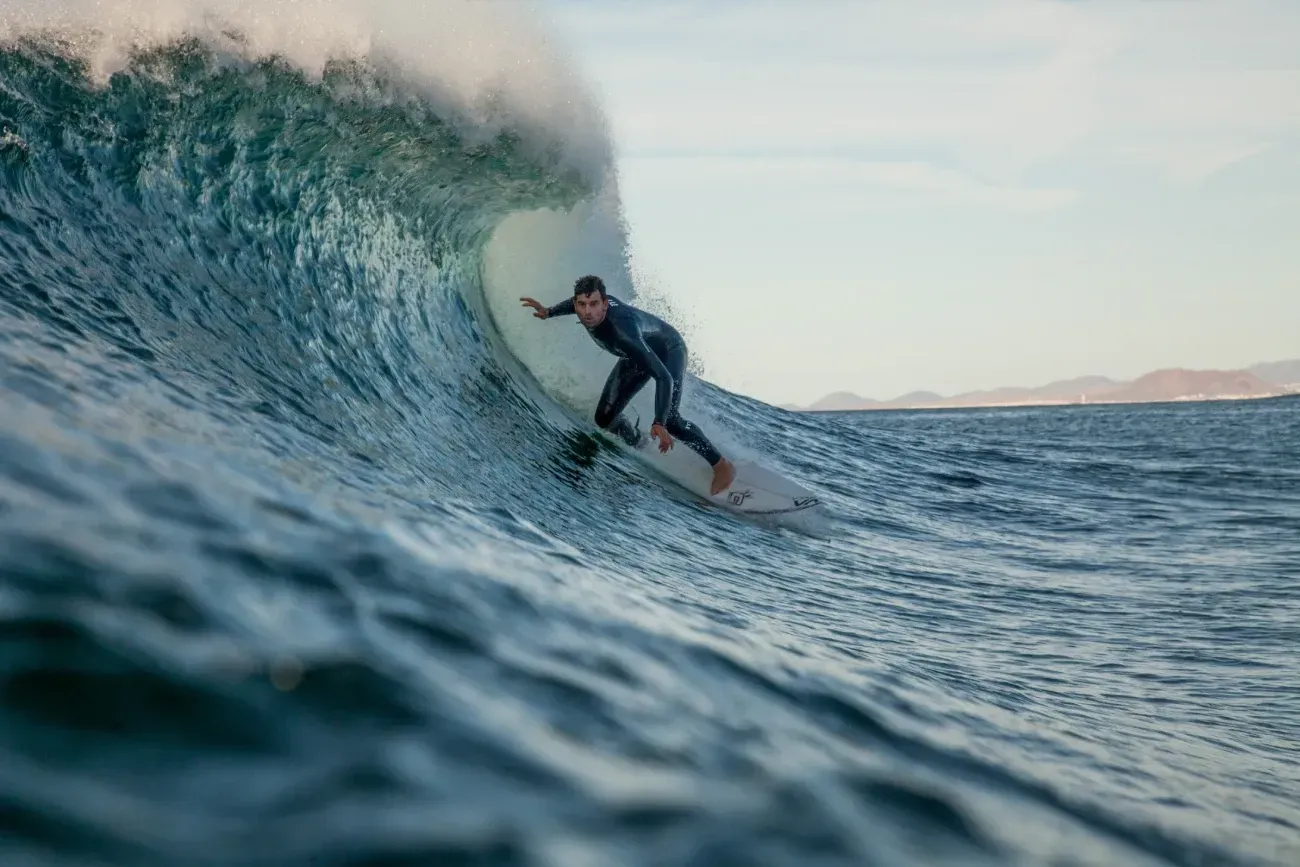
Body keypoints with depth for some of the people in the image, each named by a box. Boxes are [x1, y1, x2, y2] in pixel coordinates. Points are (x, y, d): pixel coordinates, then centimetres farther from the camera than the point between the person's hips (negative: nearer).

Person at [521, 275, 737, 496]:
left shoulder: (622, 329, -45)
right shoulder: (587, 305, -25)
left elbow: (664, 376, -47)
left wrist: (659, 423, -55)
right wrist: (548, 312, -7)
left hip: (669, 351, -7)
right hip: (637, 355, 7)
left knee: (668, 419, -26)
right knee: (605, 418, 1)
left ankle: (721, 465, -9)